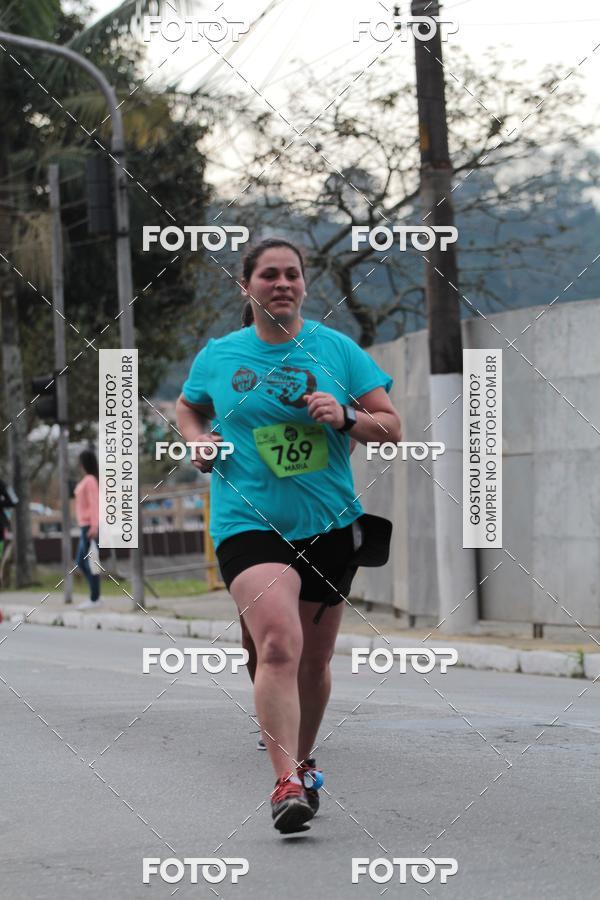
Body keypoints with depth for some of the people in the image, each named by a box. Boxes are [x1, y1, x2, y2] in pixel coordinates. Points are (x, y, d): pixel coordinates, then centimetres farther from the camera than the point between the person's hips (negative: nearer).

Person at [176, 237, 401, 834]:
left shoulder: (337, 349, 3)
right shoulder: (217, 356, 4)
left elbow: (391, 428, 4)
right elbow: (187, 407, 24)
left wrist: (345, 418, -16)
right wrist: (198, 440, 3)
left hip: (328, 523, 2)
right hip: (248, 521, -2)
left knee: (314, 660, 13)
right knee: (278, 644, -24)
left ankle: (302, 762, 37)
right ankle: (286, 783, -27)